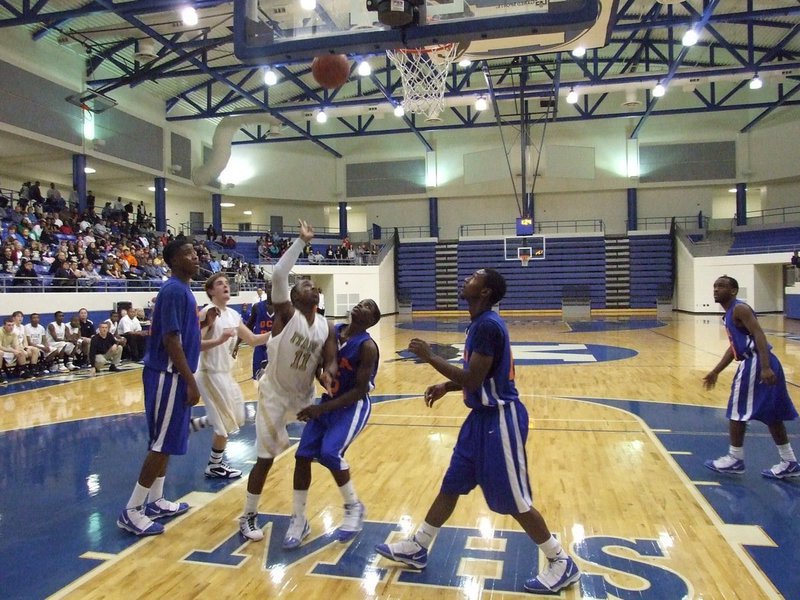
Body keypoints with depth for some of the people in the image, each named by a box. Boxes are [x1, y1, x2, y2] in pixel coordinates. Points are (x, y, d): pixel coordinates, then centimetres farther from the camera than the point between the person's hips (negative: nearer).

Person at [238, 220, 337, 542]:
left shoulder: (326, 328, -2)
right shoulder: (286, 314, -18)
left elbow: (329, 362, -5)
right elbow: (278, 275, -32)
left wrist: (327, 374, -30)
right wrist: (301, 241, -29)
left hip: (304, 395, 6)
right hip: (275, 393, -5)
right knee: (265, 458, -2)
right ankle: (248, 517, 15)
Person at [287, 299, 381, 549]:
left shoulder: (367, 346, -20)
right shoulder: (333, 331, -1)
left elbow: (360, 390, -22)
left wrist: (322, 408, -26)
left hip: (353, 406, -6)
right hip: (329, 401, 7)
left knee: (330, 452, -23)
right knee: (303, 455, -1)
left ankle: (354, 507, 3)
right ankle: (298, 520, 16)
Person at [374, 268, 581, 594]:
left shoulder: (488, 325, -22)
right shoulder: (480, 323, 9)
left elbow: (473, 380, -25)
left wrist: (430, 357, -18)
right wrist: (447, 387, 11)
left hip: (501, 419, -10)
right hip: (483, 415, 10)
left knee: (513, 500, 2)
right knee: (451, 484, 16)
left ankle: (562, 564, 21)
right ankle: (417, 548, 29)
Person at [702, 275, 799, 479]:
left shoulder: (739, 308, -11)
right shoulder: (729, 314, 19)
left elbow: (759, 335, -22)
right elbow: (735, 347, 26)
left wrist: (765, 368, -32)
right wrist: (715, 372, 27)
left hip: (756, 363, -10)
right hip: (753, 363, 10)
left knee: (737, 411, 0)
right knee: (771, 415, 15)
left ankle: (735, 459, 11)